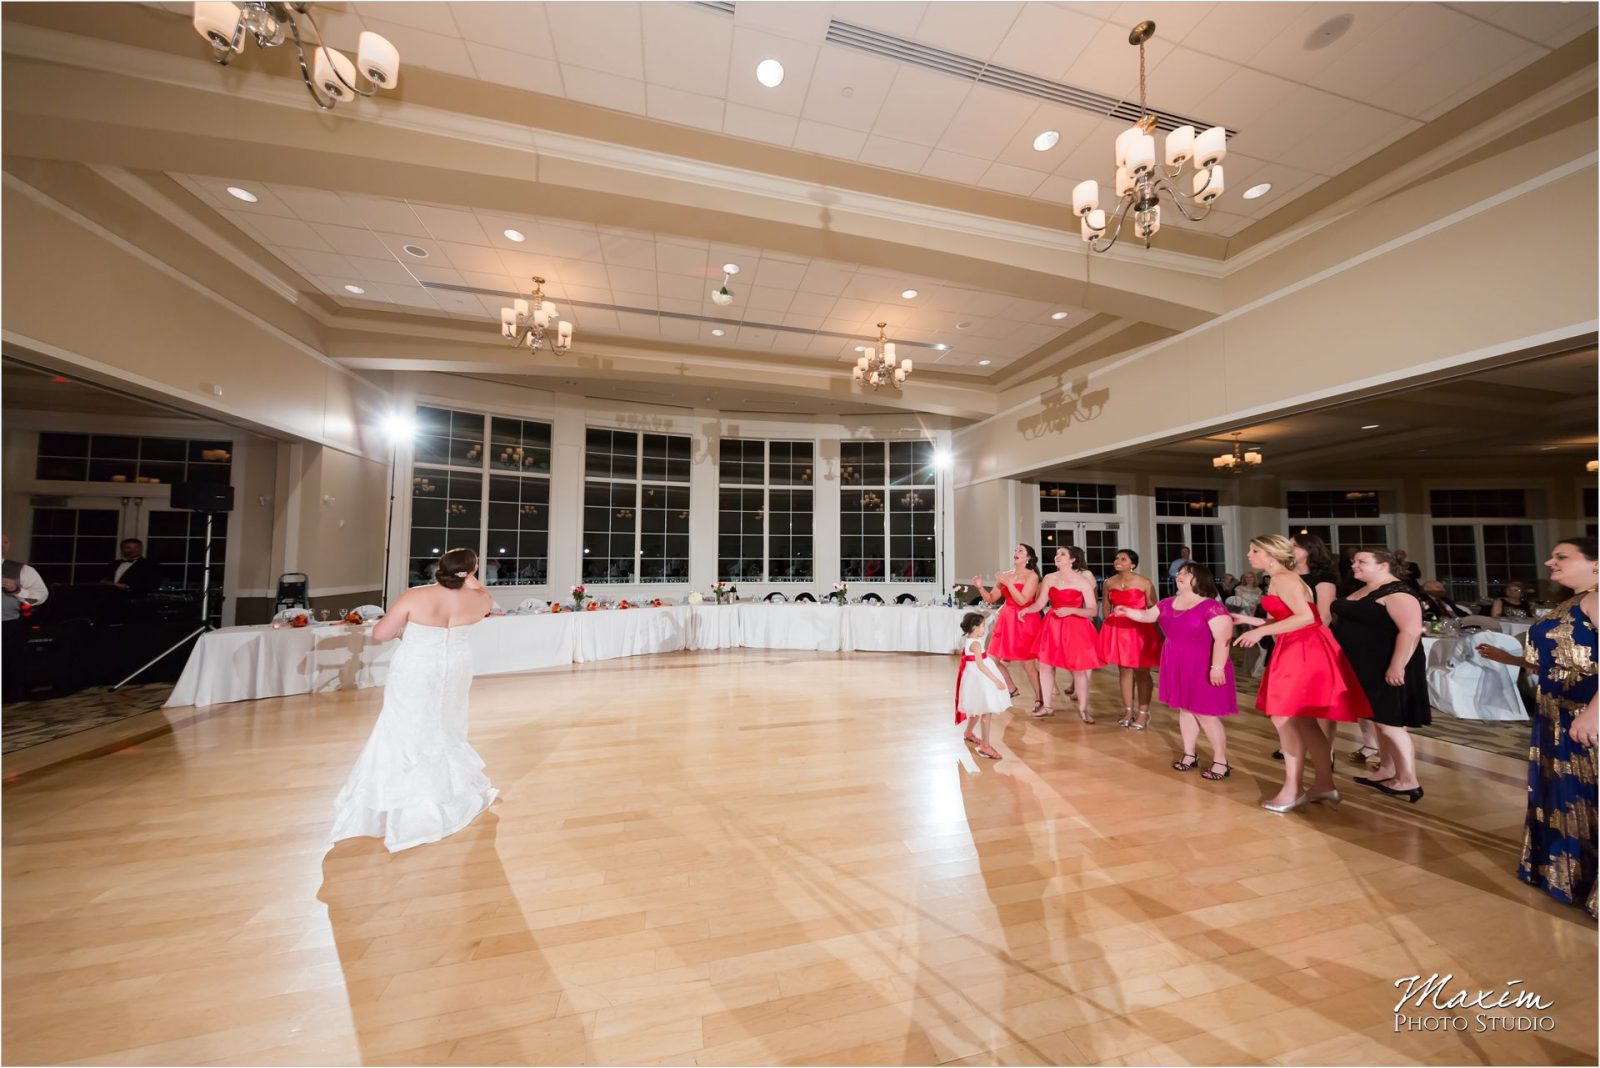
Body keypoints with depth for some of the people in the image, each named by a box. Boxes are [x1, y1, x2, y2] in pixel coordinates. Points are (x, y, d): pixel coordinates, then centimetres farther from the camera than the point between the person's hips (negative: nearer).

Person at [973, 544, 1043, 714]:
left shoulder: (1032, 576, -6)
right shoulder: (1005, 575, 7)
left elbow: (1022, 600, -17)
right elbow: (991, 599, 7)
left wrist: (1008, 583, -20)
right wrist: (980, 587, -10)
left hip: (1025, 621, -5)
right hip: (1006, 621, 6)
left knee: (1027, 663, 0)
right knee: (992, 659, 6)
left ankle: (1039, 699, 20)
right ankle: (1012, 689, 27)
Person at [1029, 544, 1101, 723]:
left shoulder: (1083, 581, -7)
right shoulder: (1049, 578, 4)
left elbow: (1092, 611, -7)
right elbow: (1040, 603, 4)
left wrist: (1071, 610, -22)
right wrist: (1026, 610, -14)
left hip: (1075, 627, -4)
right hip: (1052, 626, 4)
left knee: (1078, 669, 2)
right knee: (1045, 664, 5)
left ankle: (1083, 710, 21)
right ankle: (1047, 707, 19)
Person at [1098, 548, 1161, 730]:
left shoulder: (1144, 583, -8)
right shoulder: (1109, 582, 3)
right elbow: (1106, 609, 13)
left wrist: (1156, 633, -5)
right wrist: (1108, 627, 12)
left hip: (1139, 630, -4)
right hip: (1117, 629, 4)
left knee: (1141, 672, 5)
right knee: (1123, 670, 12)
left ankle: (1143, 713, 18)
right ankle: (1128, 711, 25)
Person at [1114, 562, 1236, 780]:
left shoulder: (1212, 607, -18)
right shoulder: (1168, 603, 5)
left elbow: (1222, 639, -22)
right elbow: (1147, 615, 19)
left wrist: (1217, 667, -25)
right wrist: (1127, 611, 6)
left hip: (1201, 669, -7)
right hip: (1177, 667, 7)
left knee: (1205, 714, -1)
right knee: (1185, 709, 15)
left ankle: (1221, 762, 15)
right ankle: (1190, 755, 27)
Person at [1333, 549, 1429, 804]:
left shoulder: (1397, 593, -17)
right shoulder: (1363, 591, 11)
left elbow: (1411, 631, -24)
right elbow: (1350, 622, 20)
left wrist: (1397, 666, -27)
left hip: (1386, 669, -9)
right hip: (1367, 667, 9)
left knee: (1390, 723, -2)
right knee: (1381, 721, 16)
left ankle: (1408, 782, 9)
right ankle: (1386, 771, 27)